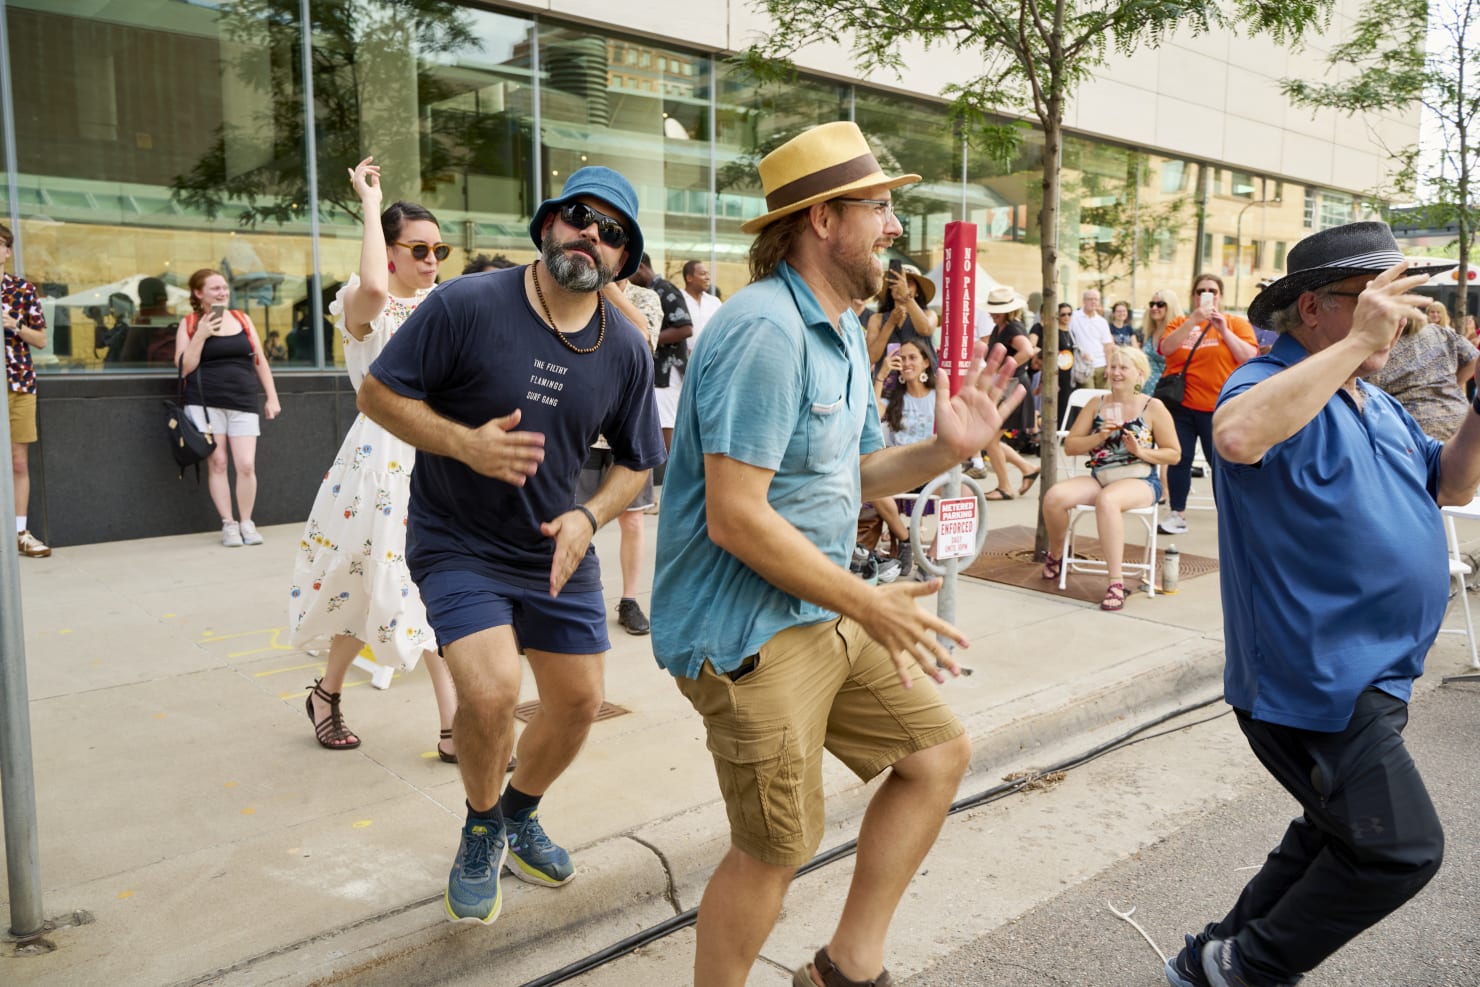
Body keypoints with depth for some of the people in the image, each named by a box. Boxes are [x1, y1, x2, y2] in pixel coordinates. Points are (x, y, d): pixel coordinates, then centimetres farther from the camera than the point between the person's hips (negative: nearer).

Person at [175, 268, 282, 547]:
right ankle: (228, 524, 9)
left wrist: (272, 397, 9)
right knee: (217, 462, 0)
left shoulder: (243, 319, 13)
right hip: (205, 402, -2)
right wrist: (200, 336, -11)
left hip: (243, 401, 2)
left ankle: (246, 522, 10)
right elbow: (184, 367, -1)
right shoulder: (189, 323, 5)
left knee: (246, 465, -6)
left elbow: (259, 360, 15)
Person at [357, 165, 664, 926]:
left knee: (578, 704, 10)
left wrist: (588, 516, -13)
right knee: (491, 692, -21)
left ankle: (520, 815, 42)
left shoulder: (627, 350, -5)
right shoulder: (466, 305, -16)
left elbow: (636, 462, 5)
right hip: (457, 543, -4)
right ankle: (481, 831, 13)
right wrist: (465, 442, -26)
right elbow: (378, 393, -11)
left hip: (558, 551, 5)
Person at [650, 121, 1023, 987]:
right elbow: (736, 518, -26)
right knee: (777, 848, 2)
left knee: (939, 753, 14)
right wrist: (869, 604, -18)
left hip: (824, 613, 10)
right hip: (748, 630, -10)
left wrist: (945, 450, -2)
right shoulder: (767, 329, -22)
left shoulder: (842, 329, 13)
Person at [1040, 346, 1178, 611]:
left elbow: (1174, 454, 1)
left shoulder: (1153, 407, 2)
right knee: (1054, 496, -24)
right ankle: (1055, 554, 8)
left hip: (1140, 482, -4)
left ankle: (1116, 583, -35)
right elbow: (1069, 446, 7)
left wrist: (1141, 451, -15)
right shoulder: (1097, 405, 13)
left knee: (1107, 499, -39)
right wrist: (1100, 437, -9)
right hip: (1099, 479, 4)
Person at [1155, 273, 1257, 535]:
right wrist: (1193, 321, -15)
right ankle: (1178, 514, 17)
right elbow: (1165, 348, -9)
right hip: (1180, 406, 2)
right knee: (1178, 460, 6)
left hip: (1217, 408, -2)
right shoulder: (1180, 323, 10)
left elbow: (1249, 357, -7)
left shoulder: (1236, 323, 5)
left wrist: (1224, 330, -12)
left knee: (1221, 464, 0)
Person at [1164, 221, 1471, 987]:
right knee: (1401, 849, -8)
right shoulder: (1274, 382, -15)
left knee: (1340, 838, 21)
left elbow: (1450, 485, 20)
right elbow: (1236, 435, -39)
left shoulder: (1374, 403, 15)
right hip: (1316, 676, -11)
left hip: (1365, 677, 11)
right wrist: (1357, 342, -33)